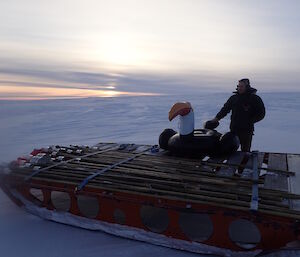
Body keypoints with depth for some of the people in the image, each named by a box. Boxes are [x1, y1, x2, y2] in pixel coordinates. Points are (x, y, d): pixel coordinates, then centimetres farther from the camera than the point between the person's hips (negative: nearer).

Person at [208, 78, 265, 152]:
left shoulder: (255, 98, 0)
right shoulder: (234, 98, 10)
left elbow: (261, 113, -1)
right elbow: (225, 108, 15)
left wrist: (250, 121, -12)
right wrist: (217, 118, 3)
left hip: (247, 130, -3)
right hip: (234, 129, 4)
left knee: (245, 150, 1)